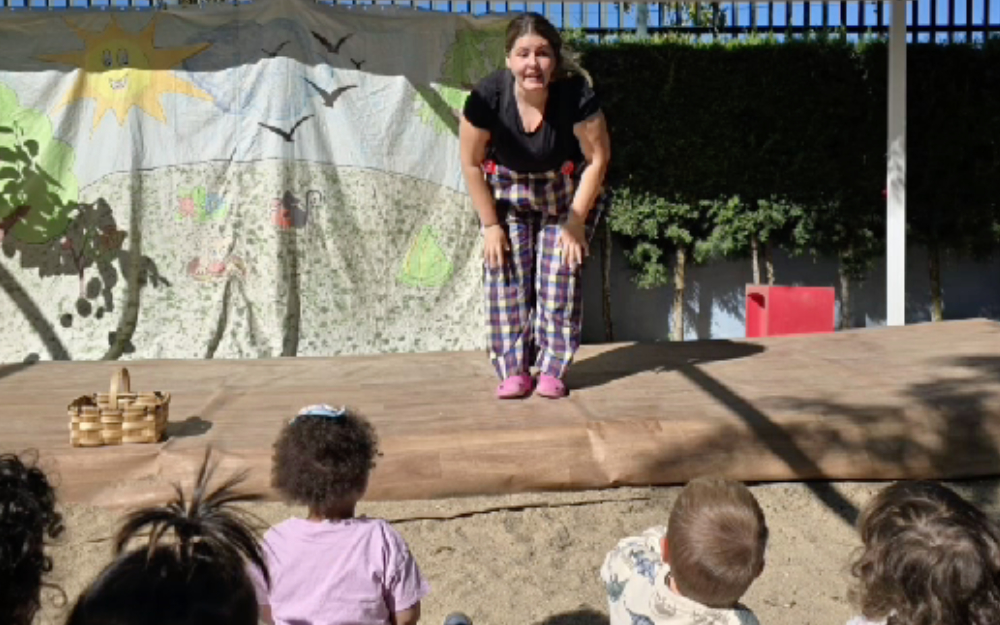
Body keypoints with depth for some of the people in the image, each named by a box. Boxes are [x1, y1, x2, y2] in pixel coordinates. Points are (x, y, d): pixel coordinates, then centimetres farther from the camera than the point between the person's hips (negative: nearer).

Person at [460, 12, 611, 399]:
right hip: (506, 194, 1)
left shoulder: (576, 94, -29)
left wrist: (575, 222, -14)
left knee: (560, 275, -9)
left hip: (565, 195, -1)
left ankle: (552, 371, 2)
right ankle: (513, 371, 2)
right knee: (506, 276, -7)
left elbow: (598, 158, -17)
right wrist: (490, 225, -9)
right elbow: (471, 163, -13)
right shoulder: (487, 96, -26)